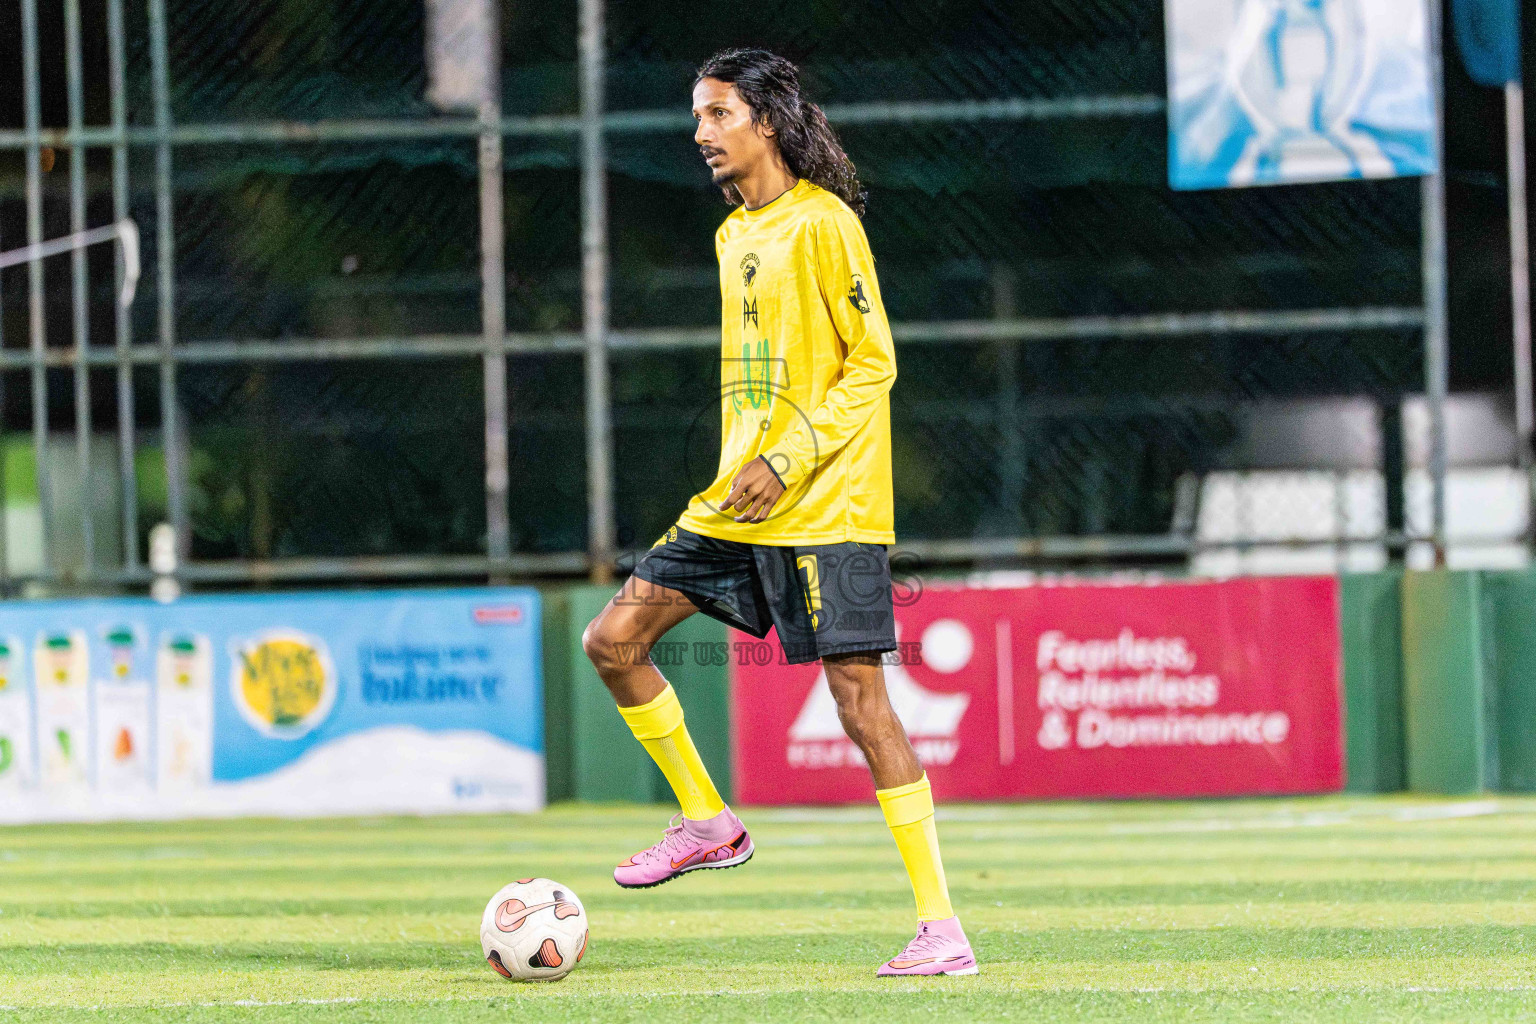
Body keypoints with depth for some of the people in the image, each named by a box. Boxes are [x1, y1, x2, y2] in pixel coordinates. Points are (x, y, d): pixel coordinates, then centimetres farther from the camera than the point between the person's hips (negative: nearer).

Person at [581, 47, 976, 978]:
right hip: (735, 505, 8)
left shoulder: (822, 223, -10)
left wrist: (790, 458, -19)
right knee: (614, 639, 1)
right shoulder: (734, 235, 15)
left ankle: (942, 926, -7)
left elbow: (873, 361, -12)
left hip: (826, 510, -8)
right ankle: (709, 822, 17)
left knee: (861, 699, -10)